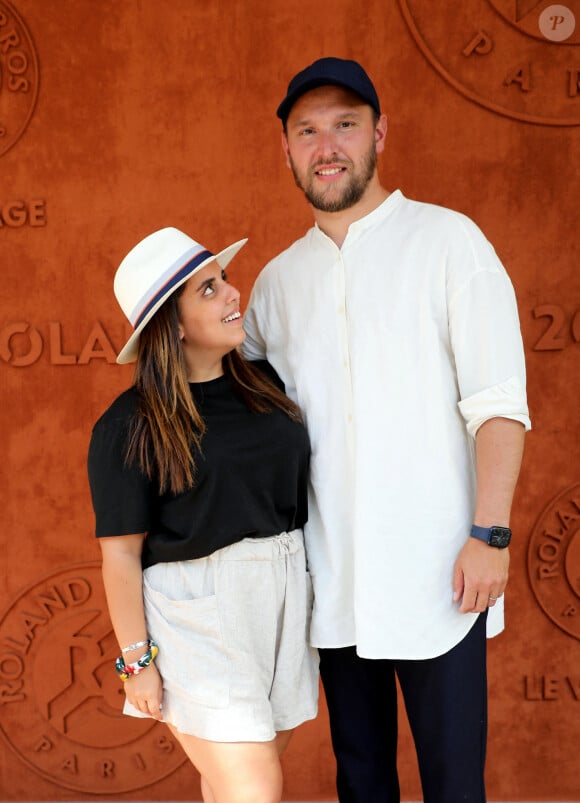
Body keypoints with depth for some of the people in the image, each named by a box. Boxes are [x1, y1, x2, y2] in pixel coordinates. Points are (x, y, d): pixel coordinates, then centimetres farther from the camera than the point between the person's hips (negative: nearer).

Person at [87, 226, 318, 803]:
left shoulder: (266, 386, 5)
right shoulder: (129, 428, -10)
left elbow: (299, 485, 12)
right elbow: (121, 553, -8)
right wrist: (136, 659, -8)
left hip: (284, 599, 5)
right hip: (196, 616, -5)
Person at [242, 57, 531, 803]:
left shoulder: (447, 240, -3)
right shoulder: (277, 279, 10)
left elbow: (499, 402, -8)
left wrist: (490, 533, -15)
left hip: (437, 573, -4)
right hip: (332, 577, 4)